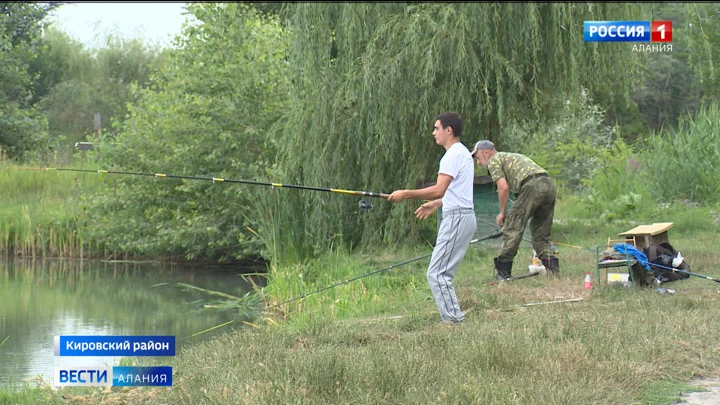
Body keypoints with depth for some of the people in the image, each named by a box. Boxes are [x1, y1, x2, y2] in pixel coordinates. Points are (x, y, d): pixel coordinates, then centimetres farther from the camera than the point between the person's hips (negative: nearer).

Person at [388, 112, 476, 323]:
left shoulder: (453, 155, -14)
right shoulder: (463, 153, 19)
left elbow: (439, 190, -23)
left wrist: (406, 194, -19)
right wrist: (435, 204, 29)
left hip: (456, 218, -11)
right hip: (464, 216, 11)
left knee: (437, 274, -11)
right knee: (443, 274, 12)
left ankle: (453, 320, -13)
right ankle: (454, 318, 11)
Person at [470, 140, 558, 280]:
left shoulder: (494, 160, 10)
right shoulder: (511, 157, 36)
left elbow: (503, 187, -4)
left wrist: (502, 212, 8)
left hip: (533, 186, -8)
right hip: (549, 185, 8)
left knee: (512, 228, 0)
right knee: (540, 233, 17)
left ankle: (503, 270, 2)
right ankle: (551, 264, 5)